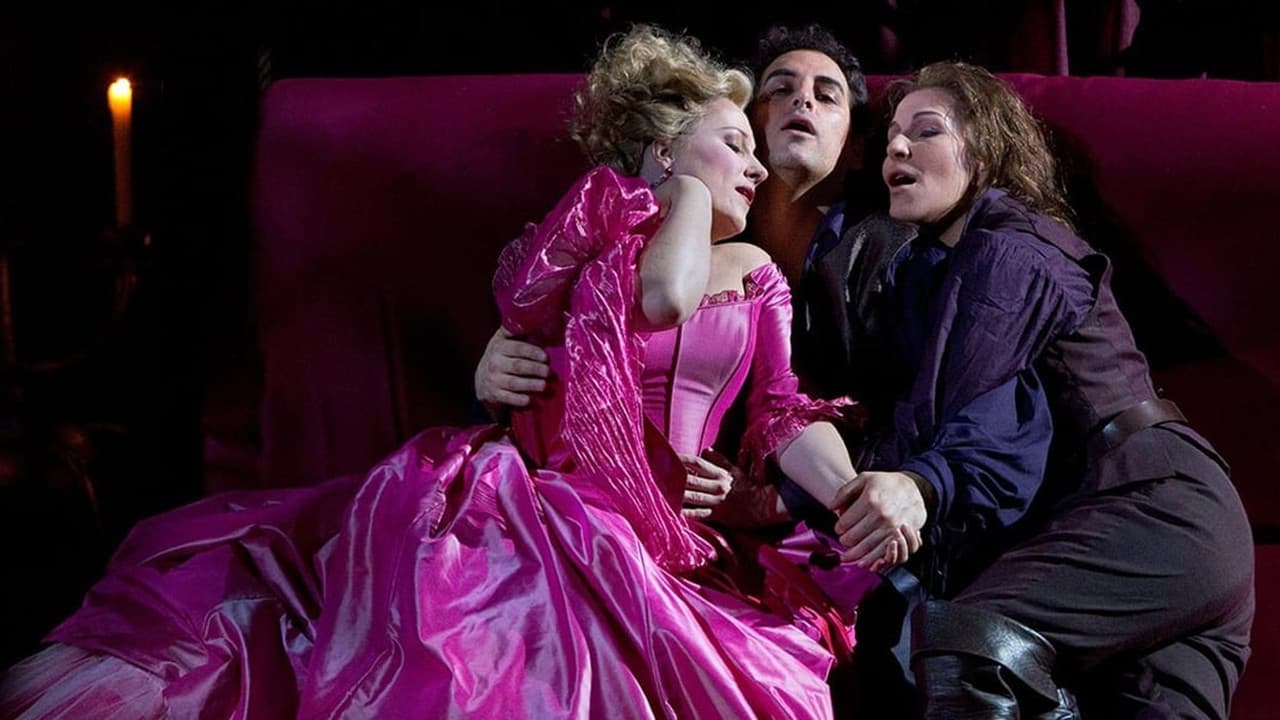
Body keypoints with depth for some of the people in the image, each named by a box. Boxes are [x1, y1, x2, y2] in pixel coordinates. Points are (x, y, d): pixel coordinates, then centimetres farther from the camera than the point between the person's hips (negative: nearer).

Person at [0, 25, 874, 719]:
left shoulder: (756, 275, 21)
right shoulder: (604, 206, 10)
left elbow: (784, 415, 9)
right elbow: (665, 295, -11)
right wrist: (694, 188, 6)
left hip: (655, 535, 4)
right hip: (546, 498, -4)